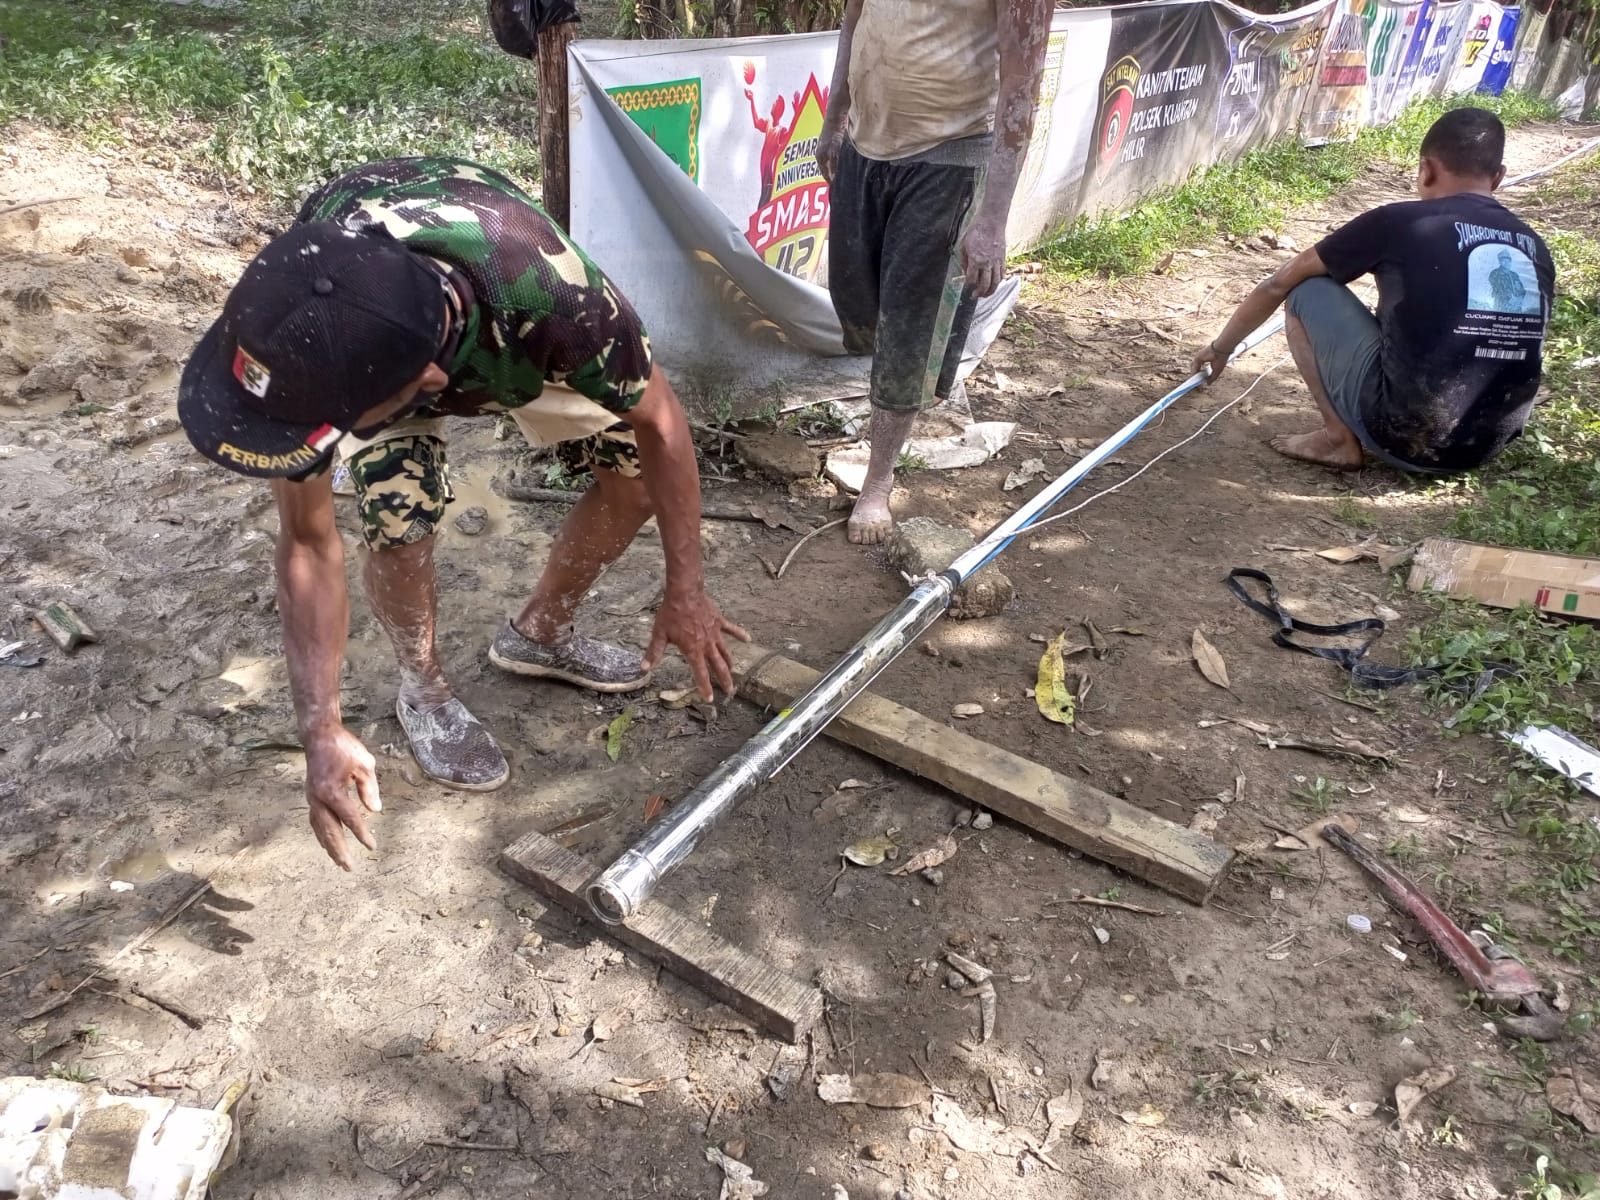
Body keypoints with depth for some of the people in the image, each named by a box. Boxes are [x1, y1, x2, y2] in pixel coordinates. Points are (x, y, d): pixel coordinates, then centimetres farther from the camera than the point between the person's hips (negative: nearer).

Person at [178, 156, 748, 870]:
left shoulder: (553, 299, -47)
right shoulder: (285, 342, -40)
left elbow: (658, 424, -27)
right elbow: (307, 545, -27)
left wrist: (685, 590, -23)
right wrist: (322, 731, -32)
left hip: (512, 337, 1)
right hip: (348, 338, 0)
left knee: (638, 467, -11)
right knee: (400, 522, -24)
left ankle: (539, 632, 16)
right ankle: (423, 687, 8)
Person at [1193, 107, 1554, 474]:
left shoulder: (1396, 223, -2)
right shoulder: (1536, 249, 11)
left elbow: (1278, 286, 9)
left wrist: (1221, 347, 25)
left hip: (1403, 435, -6)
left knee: (1306, 290, 8)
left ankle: (1340, 439, 5)